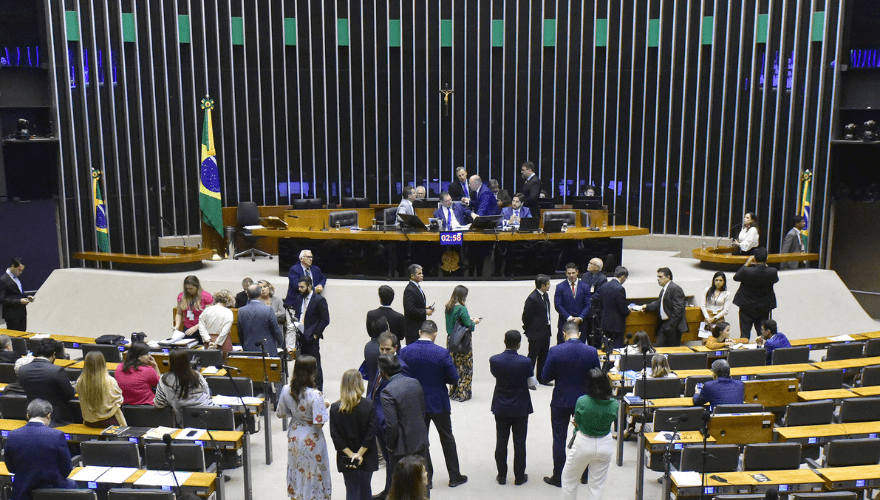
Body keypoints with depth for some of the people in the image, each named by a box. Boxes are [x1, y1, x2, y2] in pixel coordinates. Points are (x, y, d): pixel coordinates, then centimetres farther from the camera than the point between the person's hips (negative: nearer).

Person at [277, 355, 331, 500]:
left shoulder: (286, 390, -12)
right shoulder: (315, 395, -29)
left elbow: (280, 414, 1)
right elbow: (319, 423, -26)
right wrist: (324, 407, -10)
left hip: (294, 437, 5)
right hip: (311, 439, -5)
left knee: (295, 470, 24)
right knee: (312, 473, 14)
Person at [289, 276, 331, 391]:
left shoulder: (319, 300, -8)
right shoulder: (298, 300, 12)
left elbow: (325, 320, -9)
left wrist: (316, 334, -11)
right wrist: (296, 322, 1)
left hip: (312, 338, -6)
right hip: (301, 337, 6)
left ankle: (318, 389, 8)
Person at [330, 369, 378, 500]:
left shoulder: (335, 408, -8)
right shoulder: (369, 406, -13)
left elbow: (335, 435, -9)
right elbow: (371, 434, -15)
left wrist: (350, 454, -7)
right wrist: (359, 454, -9)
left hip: (346, 459, 1)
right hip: (367, 459, -1)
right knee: (365, 489, 16)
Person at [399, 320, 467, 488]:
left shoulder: (404, 352, -12)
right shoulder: (442, 353, -19)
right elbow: (454, 379, -14)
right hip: (438, 403, -2)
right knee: (447, 439, 16)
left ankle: (426, 477, 23)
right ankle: (454, 476, 26)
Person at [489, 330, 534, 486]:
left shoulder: (494, 360, -15)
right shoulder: (525, 362, -20)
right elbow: (532, 384, -9)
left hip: (501, 408, 2)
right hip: (520, 408, -2)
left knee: (501, 442, 14)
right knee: (519, 443, 11)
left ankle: (501, 476, 24)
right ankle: (519, 476, 21)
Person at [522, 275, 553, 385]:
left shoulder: (545, 295, 7)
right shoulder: (532, 298, -20)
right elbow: (526, 316, -14)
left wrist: (548, 328, 15)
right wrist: (528, 331, -6)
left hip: (545, 331, 9)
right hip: (536, 333, -9)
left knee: (543, 356, 15)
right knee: (532, 356, 0)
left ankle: (541, 378, 26)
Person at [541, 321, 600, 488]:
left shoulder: (555, 351, -17)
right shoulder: (592, 351, -12)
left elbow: (545, 377, -11)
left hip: (561, 402, -2)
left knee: (559, 439, 11)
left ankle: (558, 477, 20)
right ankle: (585, 474, 33)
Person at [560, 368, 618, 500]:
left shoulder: (582, 401, -21)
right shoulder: (615, 405, -13)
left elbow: (577, 423, -7)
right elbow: (609, 422, 3)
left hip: (583, 444, -3)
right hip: (605, 446, 3)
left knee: (568, 478, 20)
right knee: (597, 484, 16)